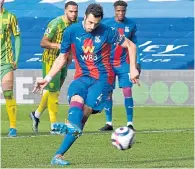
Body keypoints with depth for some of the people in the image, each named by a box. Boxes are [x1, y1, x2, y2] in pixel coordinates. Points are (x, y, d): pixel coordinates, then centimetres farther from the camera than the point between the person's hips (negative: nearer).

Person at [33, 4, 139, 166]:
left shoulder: (106, 32, -4)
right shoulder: (71, 32, 1)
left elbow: (130, 45, 6)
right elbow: (62, 58, 11)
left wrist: (133, 68, -3)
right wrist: (47, 78, 3)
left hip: (102, 78, -3)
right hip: (82, 77, 3)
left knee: (85, 111, -20)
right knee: (76, 99, -31)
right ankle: (74, 127, -59)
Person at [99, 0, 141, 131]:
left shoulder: (131, 25, 1)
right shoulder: (107, 24, -3)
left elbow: (133, 45, 10)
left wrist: (136, 62, 6)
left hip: (124, 64, 0)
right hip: (109, 63, 0)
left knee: (127, 91, -9)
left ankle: (130, 123, -5)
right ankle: (109, 123, 11)